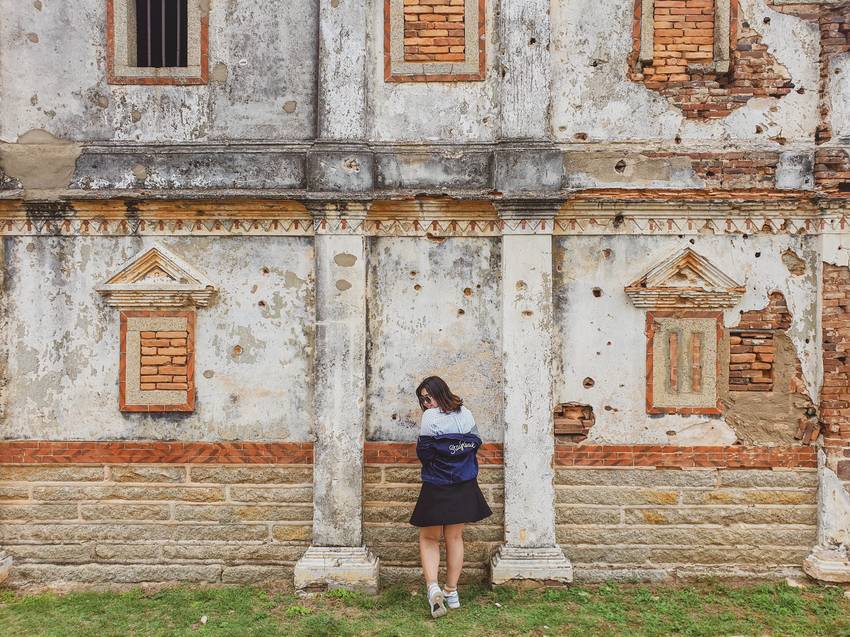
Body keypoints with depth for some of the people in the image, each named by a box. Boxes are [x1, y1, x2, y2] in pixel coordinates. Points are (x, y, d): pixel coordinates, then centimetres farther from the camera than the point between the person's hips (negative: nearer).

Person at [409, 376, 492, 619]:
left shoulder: (431, 417, -15)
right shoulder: (466, 414, 1)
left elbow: (423, 453, -13)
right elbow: (475, 444, 8)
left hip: (436, 488, -5)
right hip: (464, 487, 5)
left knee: (428, 539, 10)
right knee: (455, 537, 17)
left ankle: (433, 588, -8)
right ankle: (452, 592, 24)